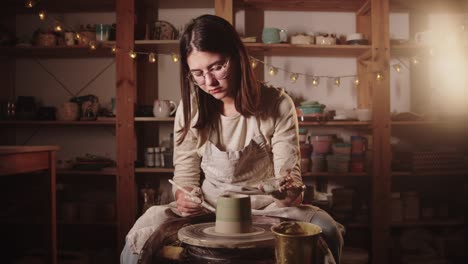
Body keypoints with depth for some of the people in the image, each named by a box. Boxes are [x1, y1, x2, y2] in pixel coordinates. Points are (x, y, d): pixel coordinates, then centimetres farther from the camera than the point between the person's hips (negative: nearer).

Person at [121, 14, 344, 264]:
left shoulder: (278, 105, -9)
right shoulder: (190, 110, -3)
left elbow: (289, 173, -8)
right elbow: (185, 173, 2)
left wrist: (290, 192, -32)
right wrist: (184, 195, -21)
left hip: (266, 206, 0)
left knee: (326, 231, -27)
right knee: (140, 238, -26)